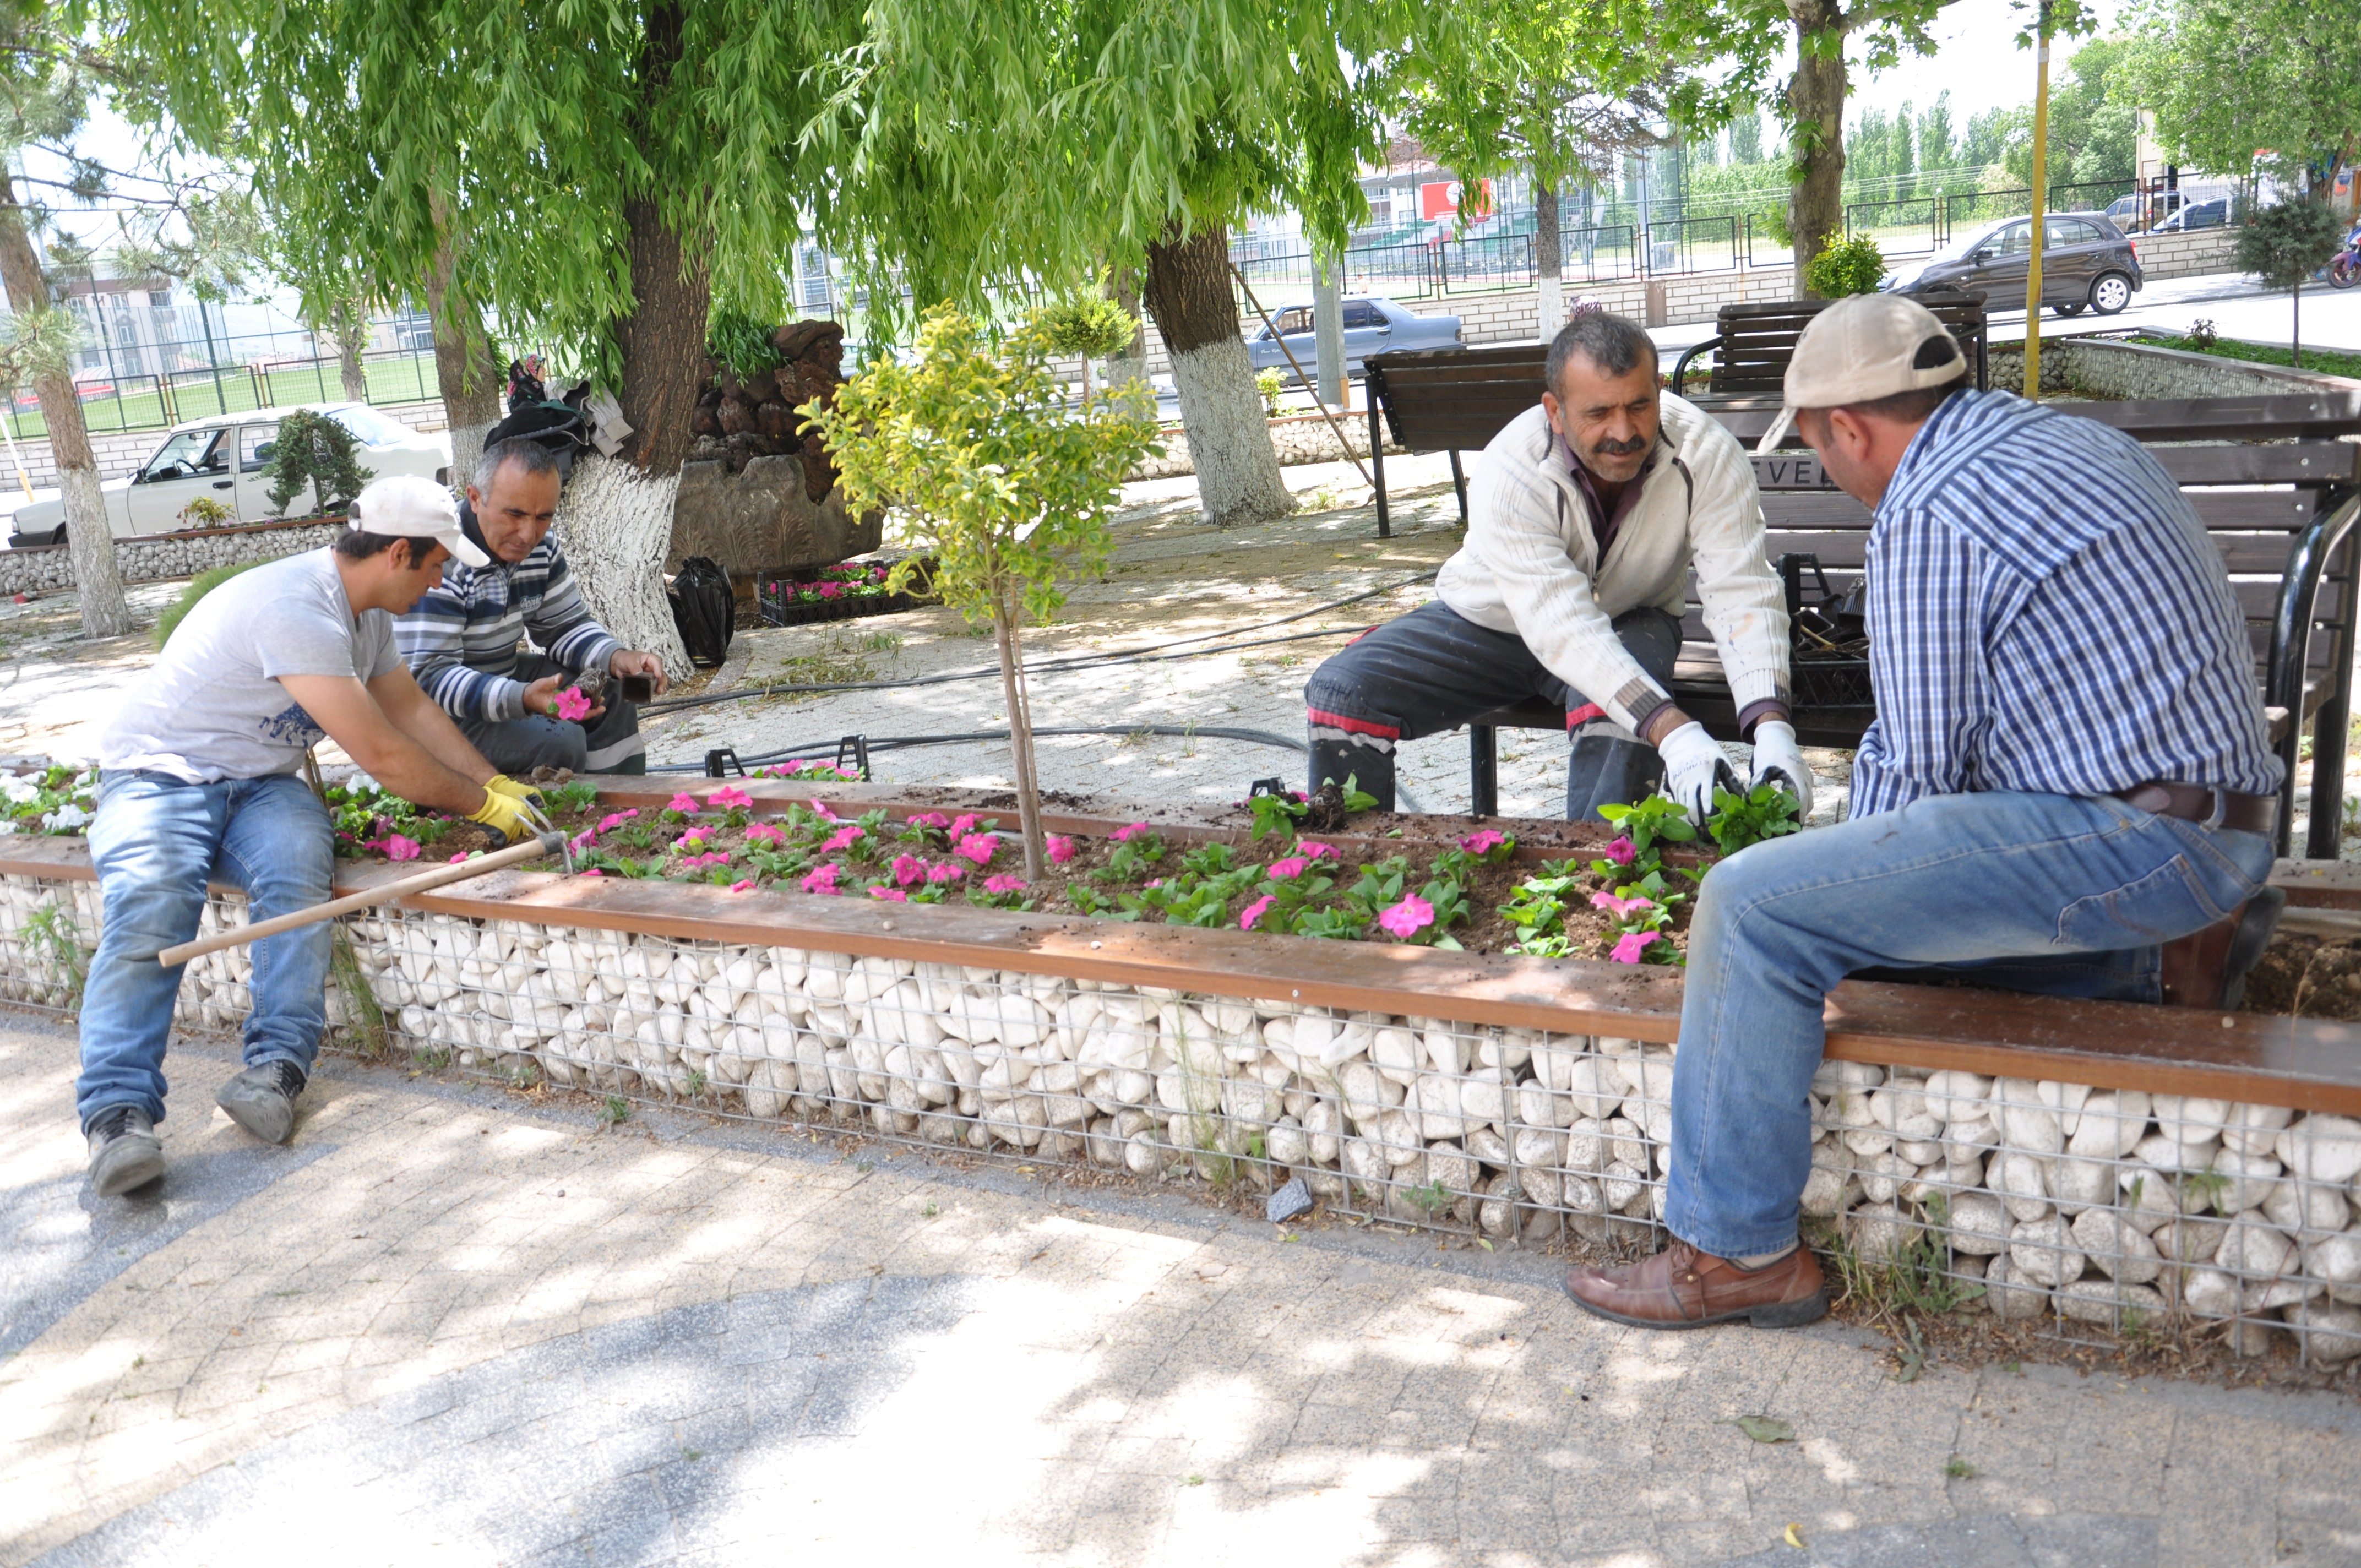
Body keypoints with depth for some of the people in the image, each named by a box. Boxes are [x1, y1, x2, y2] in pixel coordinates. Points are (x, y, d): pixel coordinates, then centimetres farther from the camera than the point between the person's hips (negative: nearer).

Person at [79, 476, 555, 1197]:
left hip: (260, 785, 7)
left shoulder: (365, 613, 7)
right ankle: (120, 1115, -37)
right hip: (159, 777, -7)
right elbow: (381, 756, -25)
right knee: (148, 913, -32)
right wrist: (483, 805, -13)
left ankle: (276, 1068, -34)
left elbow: (413, 709, 19)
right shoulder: (297, 610, -26)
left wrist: (498, 784, 10)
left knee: (297, 868, -27)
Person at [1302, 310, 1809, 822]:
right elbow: (1564, 629, -41)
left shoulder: (1709, 457, -25)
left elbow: (1743, 593, -29)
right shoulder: (1508, 475, -32)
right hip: (1489, 623, 0)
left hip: (1627, 621, 0)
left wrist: (1771, 726, -47)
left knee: (1620, 711, -36)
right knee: (1342, 692, -18)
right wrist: (1673, 731, -53)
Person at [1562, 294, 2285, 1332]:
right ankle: (2164, 951, 14)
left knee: (1754, 908, -16)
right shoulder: (2068, 439, 15)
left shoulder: (1927, 516, -15)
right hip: (2217, 811, 10)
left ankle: (1737, 1252, -8)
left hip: (2135, 835, -10)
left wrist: (1857, 874, 7)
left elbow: (1917, 768, -13)